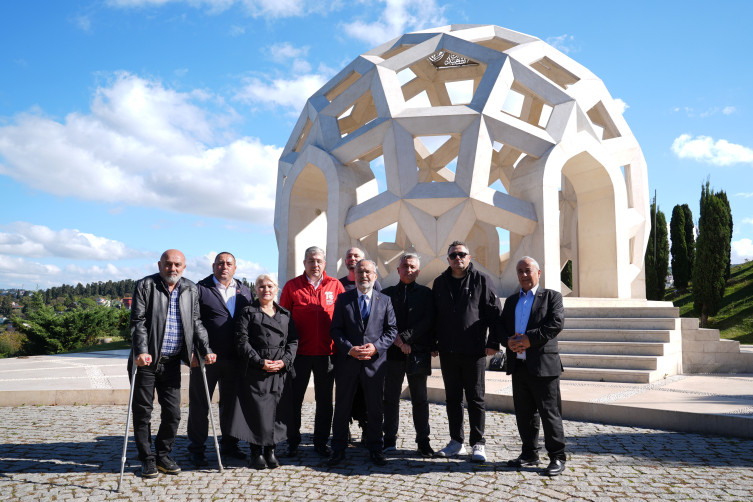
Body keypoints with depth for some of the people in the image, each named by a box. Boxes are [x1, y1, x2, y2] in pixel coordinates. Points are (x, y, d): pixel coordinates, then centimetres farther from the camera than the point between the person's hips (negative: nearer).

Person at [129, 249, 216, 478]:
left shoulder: (191, 290, 7)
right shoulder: (145, 286, -4)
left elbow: (196, 323, 10)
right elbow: (138, 322, -10)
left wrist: (206, 350, 0)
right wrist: (141, 351, -22)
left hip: (172, 362, 3)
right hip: (147, 360, -3)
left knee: (173, 412, 7)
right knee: (143, 411, 5)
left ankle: (163, 455, 25)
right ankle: (147, 459, 20)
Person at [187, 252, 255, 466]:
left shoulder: (245, 291, 11)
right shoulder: (200, 289, -1)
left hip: (235, 359, 4)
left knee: (231, 402, 14)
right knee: (199, 404, 6)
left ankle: (229, 444, 28)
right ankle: (196, 449, 18)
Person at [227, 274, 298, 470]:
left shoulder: (285, 314, 14)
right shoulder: (248, 312, 5)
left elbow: (293, 341, 9)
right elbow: (242, 341, -4)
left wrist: (285, 361, -7)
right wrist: (260, 362, -13)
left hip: (281, 371, 3)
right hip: (255, 371, -3)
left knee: (277, 410, 4)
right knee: (256, 410, -2)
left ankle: (270, 450, 17)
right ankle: (256, 452, 11)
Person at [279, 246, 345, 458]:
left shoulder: (335, 285, 4)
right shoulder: (292, 286, 1)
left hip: (327, 352, 1)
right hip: (300, 352, -1)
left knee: (324, 399, 10)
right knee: (294, 397, 7)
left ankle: (321, 442, 23)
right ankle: (292, 442, 22)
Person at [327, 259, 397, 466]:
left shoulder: (385, 300, 6)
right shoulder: (343, 299, 4)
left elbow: (391, 329, 3)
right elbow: (335, 330, 0)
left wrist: (376, 346, -12)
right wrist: (350, 349, -14)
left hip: (375, 362, 1)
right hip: (348, 361, 0)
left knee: (375, 407, 9)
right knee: (342, 406, 7)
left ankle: (376, 449, 23)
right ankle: (338, 450, 20)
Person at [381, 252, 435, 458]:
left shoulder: (425, 293, 7)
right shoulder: (387, 293, 11)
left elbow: (428, 321, -4)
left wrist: (405, 337, -12)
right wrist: (397, 340, -10)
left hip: (418, 351, -1)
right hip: (393, 352, 1)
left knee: (420, 398, 5)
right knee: (391, 397, 6)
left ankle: (423, 440, 13)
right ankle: (390, 439, 16)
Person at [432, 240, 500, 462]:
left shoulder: (482, 280, -1)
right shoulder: (440, 282, 10)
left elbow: (494, 313, -2)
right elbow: (434, 315, 14)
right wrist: (433, 343, 10)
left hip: (474, 351, -4)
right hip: (447, 351, 4)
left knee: (475, 398, 4)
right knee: (453, 398, 11)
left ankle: (478, 444, 13)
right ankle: (456, 442, 22)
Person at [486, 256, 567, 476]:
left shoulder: (551, 296, 4)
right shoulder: (511, 300, 19)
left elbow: (557, 323, -11)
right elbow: (500, 326, 13)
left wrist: (530, 339, -18)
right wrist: (508, 341, -9)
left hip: (543, 365, -5)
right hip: (518, 365, 5)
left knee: (549, 412, -1)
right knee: (524, 413, 12)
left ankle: (557, 457, 10)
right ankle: (530, 454, 24)